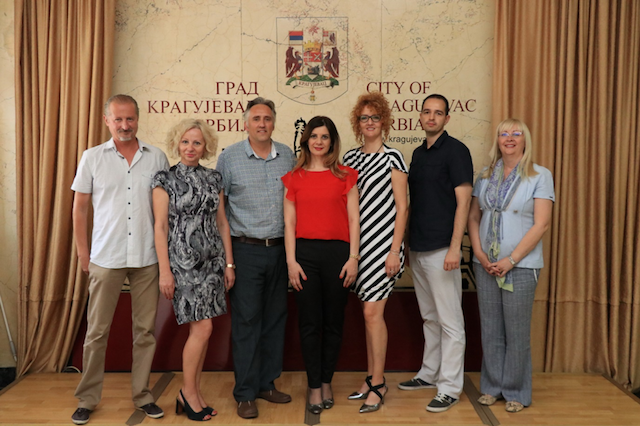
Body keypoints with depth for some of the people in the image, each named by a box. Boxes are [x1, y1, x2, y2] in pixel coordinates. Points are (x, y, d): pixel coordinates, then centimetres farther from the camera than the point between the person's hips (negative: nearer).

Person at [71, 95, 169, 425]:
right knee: (97, 331, 6)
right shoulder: (92, 158, 3)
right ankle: (87, 399, 21)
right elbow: (80, 207, 7)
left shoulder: (157, 158, 4)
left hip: (147, 258, 1)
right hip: (106, 258, -1)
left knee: (145, 329, 8)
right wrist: (83, 252, 4)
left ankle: (142, 395, 22)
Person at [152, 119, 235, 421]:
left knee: (200, 329, 8)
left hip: (212, 258, 5)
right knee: (202, 327, -8)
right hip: (183, 258, -5)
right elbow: (160, 226, -6)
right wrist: (165, 270, -11)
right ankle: (188, 392, 13)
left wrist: (229, 262, 8)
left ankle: (192, 395, 21)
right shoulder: (166, 179, -2)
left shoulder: (214, 178, 10)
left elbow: (222, 222, 11)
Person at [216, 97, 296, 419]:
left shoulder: (288, 156, 7)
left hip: (280, 248, 4)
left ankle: (267, 383, 26)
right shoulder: (229, 157, -1)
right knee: (246, 320, 0)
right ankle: (245, 394, 12)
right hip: (246, 250, -3)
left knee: (275, 318, 11)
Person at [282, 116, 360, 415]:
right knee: (309, 322, 4)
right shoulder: (294, 177, 8)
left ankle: (326, 382, 24)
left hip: (337, 252, 0)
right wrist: (291, 261, -3)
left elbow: (354, 219, 3)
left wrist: (353, 258, -4)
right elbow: (289, 222, 5)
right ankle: (314, 387, 16)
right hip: (305, 252, 1)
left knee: (334, 322, 7)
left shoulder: (345, 176, 6)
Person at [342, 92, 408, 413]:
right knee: (369, 312, 11)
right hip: (357, 242, 6)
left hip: (383, 242, -5)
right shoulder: (350, 158, 12)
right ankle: (372, 379, 21)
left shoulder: (392, 158, -4)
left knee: (373, 312, -8)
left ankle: (377, 385, 5)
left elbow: (401, 208, -7)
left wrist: (395, 250, -12)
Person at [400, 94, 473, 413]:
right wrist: (408, 242, 14)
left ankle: (450, 387, 8)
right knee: (429, 317, 18)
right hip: (417, 249, 8)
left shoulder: (455, 151, -8)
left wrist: (454, 248, -20)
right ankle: (429, 373, 31)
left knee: (449, 320, 0)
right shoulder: (418, 153, 15)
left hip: (441, 249, -8)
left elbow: (463, 201, -13)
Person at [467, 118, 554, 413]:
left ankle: (516, 392, 19)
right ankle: (492, 386, 23)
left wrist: (511, 260, -14)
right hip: (486, 264, 4)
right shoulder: (485, 177, 9)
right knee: (490, 329, 10)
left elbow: (541, 224, -9)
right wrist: (479, 253, -5)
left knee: (517, 331, 4)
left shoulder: (540, 176, -3)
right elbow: (473, 217, 9)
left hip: (520, 265, -3)